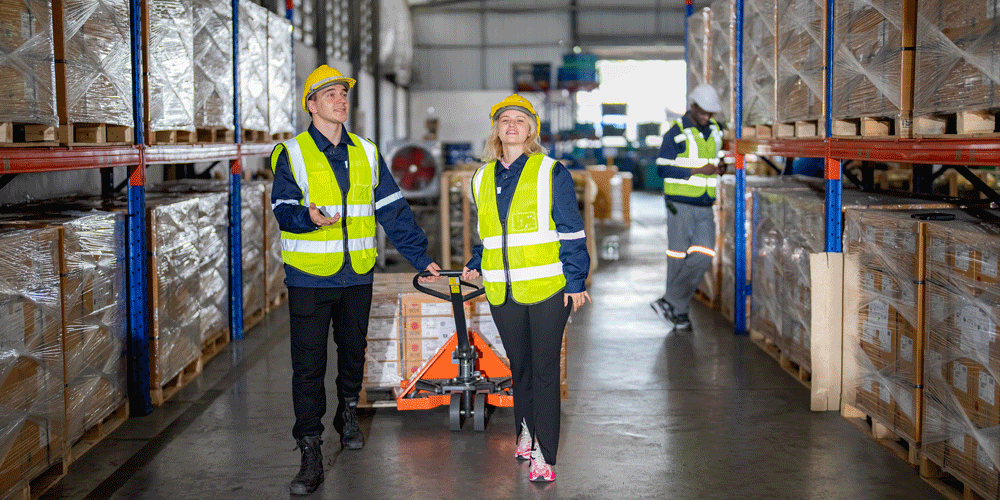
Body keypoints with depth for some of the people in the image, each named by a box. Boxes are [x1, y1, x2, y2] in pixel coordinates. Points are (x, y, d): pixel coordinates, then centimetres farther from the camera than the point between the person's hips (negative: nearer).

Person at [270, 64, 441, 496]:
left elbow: (393, 211, 11)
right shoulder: (292, 154, -2)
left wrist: (421, 258, 8)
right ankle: (310, 454, 2)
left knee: (353, 353, 16)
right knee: (308, 365, -3)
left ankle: (348, 414, 42)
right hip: (309, 277, -3)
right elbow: (282, 209, -8)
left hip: (357, 275, 4)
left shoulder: (367, 154, 10)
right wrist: (308, 217, -31)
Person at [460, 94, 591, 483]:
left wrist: (575, 280, -7)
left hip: (547, 288, -4)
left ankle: (543, 454, 4)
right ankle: (525, 431, 34)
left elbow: (571, 232, -4)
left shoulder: (551, 173, -3)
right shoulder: (482, 178, 10)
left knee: (544, 370, -1)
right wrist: (475, 264, 11)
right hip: (502, 290, 4)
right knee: (519, 367, 16)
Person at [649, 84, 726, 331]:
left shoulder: (715, 131, 11)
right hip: (681, 205, -6)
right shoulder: (676, 132, -8)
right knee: (678, 257, 0)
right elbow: (663, 169, -12)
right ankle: (678, 312, 12)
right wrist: (698, 170, -17)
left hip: (705, 207, 6)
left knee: (703, 258, -5)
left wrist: (720, 168, -1)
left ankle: (670, 303, 4)